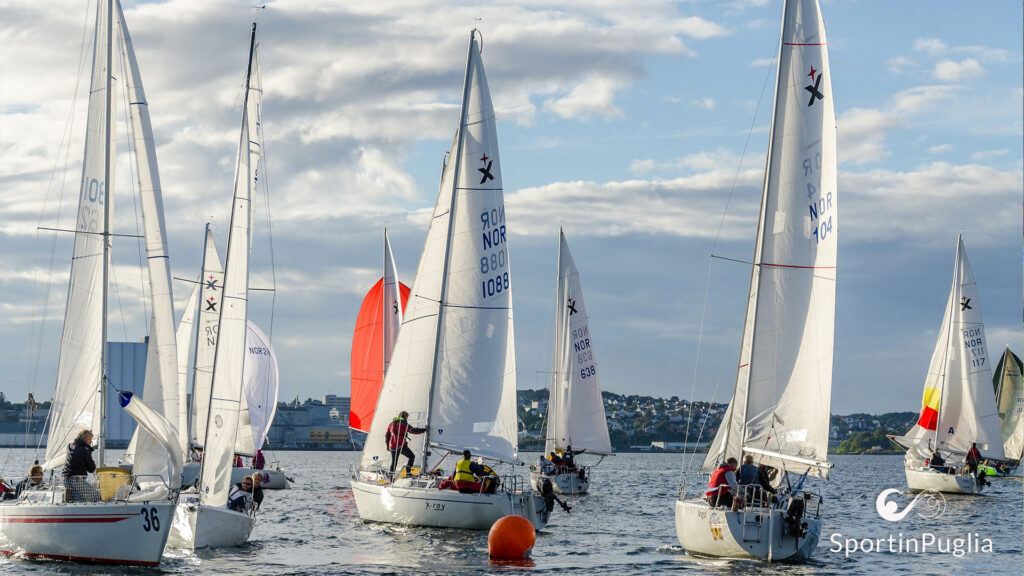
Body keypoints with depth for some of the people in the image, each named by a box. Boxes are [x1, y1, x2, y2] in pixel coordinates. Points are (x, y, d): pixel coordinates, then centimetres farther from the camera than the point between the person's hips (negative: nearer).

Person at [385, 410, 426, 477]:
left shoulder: (392, 423, 18)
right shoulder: (403, 423, -2)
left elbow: (387, 435, 22)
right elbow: (412, 430, -12)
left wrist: (387, 445, 30)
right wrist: (423, 430, -6)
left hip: (393, 446, 6)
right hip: (401, 445, -6)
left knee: (394, 462, 12)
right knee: (412, 456, 3)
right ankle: (408, 472, -10)